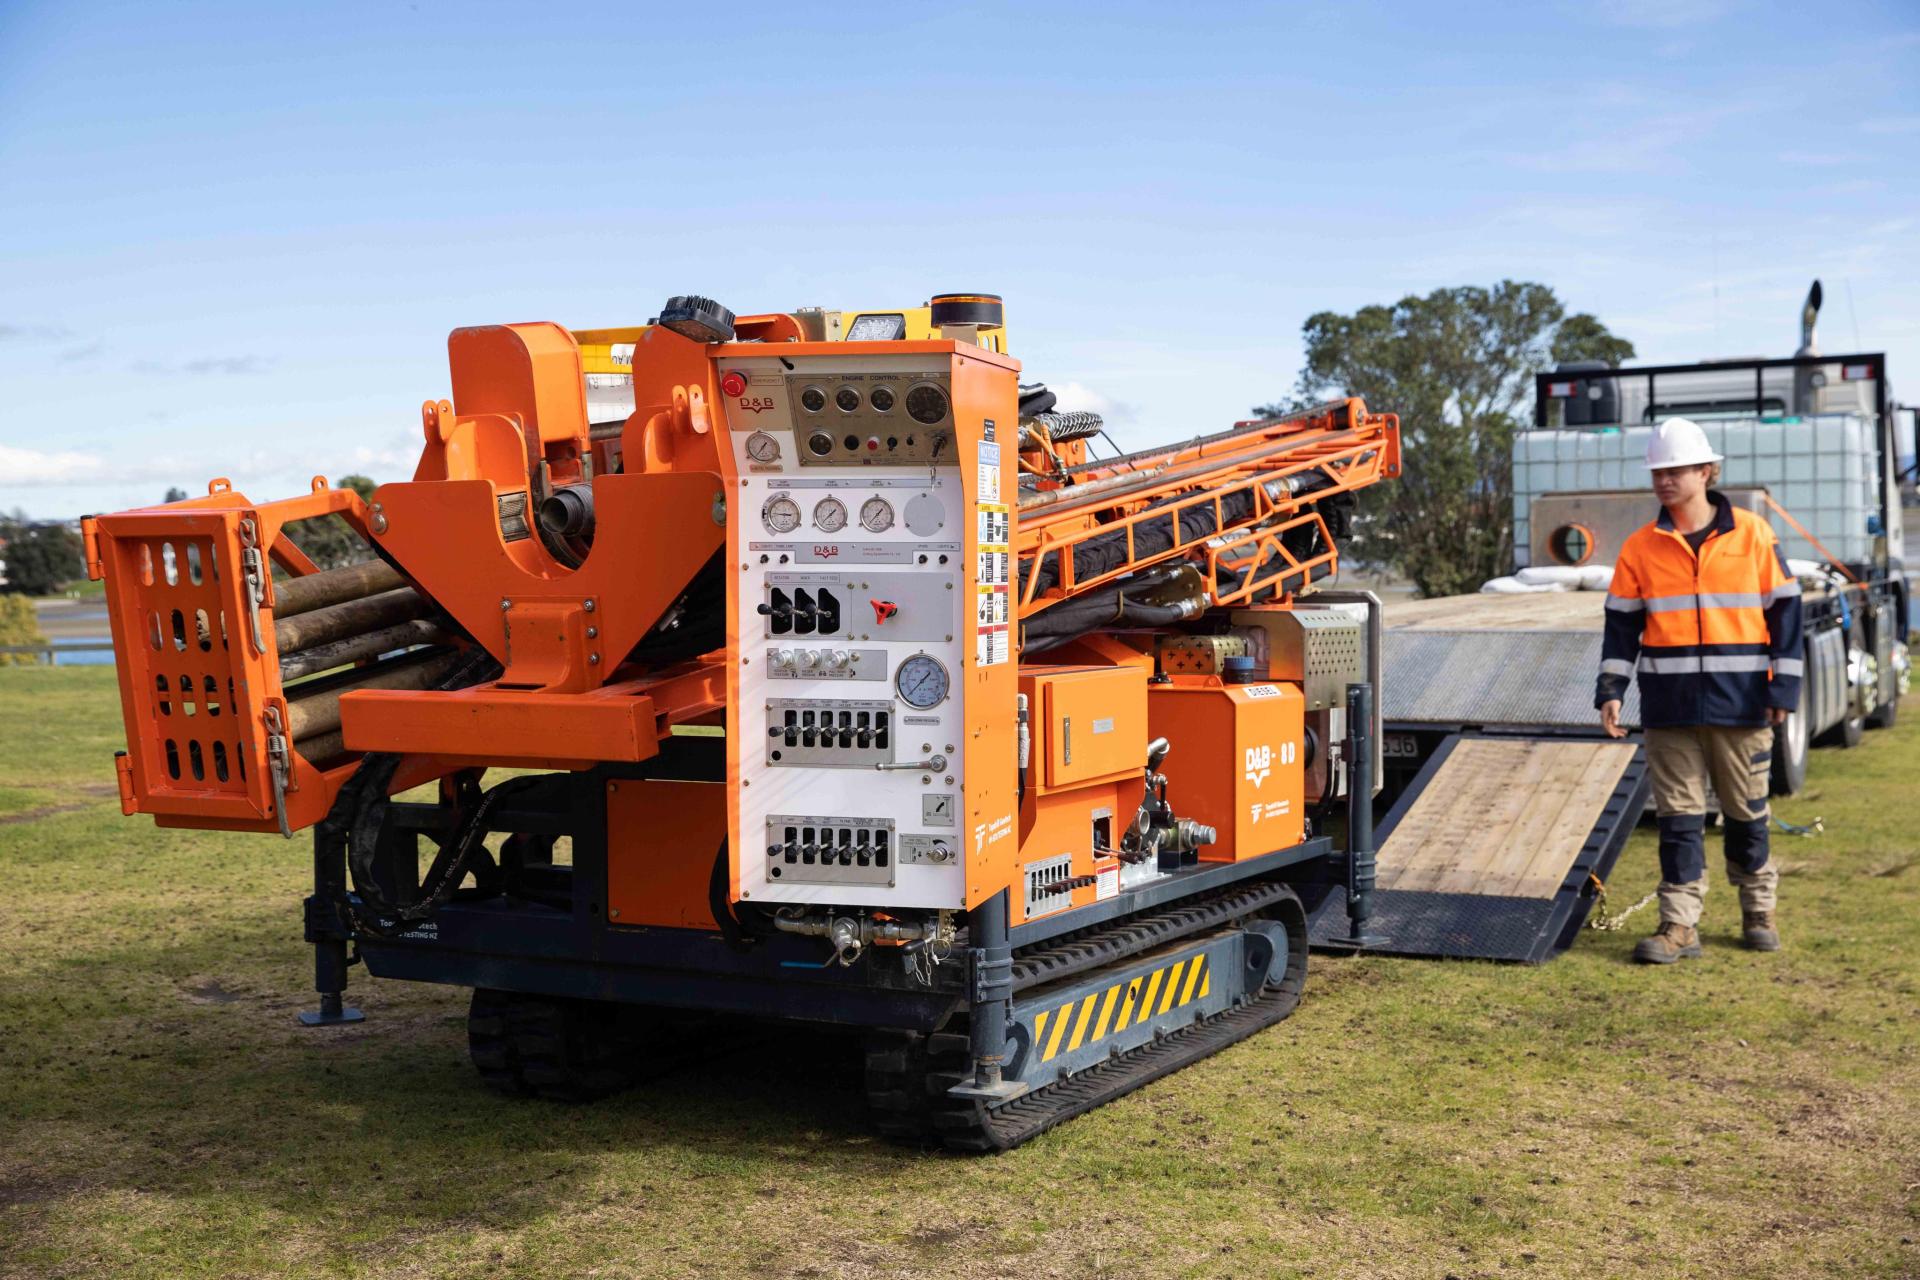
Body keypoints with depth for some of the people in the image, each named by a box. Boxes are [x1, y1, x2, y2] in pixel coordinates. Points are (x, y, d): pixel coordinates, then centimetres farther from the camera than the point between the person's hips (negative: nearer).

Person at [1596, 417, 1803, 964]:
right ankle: (1680, 924, 5)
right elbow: (1622, 622, 7)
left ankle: (1759, 912, 27)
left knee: (1747, 810, 10)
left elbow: (1784, 610, 3)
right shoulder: (1640, 548, 4)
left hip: (1741, 700, -1)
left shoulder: (1753, 535, -1)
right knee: (1678, 814, 1)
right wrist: (1610, 689, -3)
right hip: (1669, 704, 1)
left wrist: (1784, 687, -2)